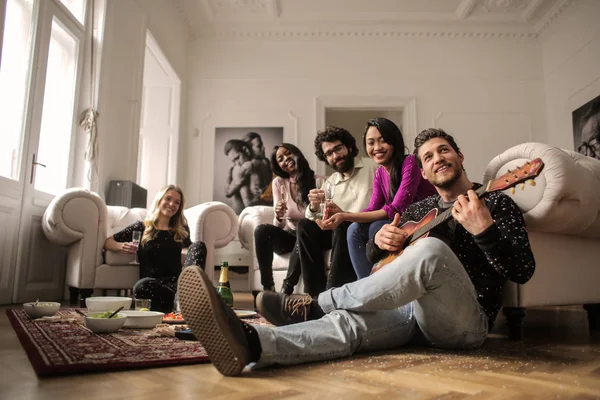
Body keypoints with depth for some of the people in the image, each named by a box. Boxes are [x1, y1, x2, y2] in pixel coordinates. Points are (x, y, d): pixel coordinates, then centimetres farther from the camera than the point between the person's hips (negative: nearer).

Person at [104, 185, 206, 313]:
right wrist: (122, 246, -6)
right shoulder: (141, 227, 14)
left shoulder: (181, 230, 21)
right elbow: (107, 242, 16)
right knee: (142, 286, -39)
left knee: (198, 245, -20)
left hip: (177, 282, 3)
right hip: (152, 284, -3)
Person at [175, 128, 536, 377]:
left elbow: (524, 272, -5)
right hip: (414, 308, 4)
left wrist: (483, 229, -22)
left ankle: (316, 306, -27)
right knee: (348, 322, -29)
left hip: (465, 322, -3)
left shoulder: (497, 202, 6)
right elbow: (374, 256, 21)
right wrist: (381, 240, -4)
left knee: (432, 250, -35)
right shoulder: (419, 210, 19)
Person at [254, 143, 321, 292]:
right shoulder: (278, 182, -1)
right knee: (261, 230, -26)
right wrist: (278, 217, -27)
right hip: (289, 237, 3)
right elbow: (278, 226, -3)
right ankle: (268, 287, -23)